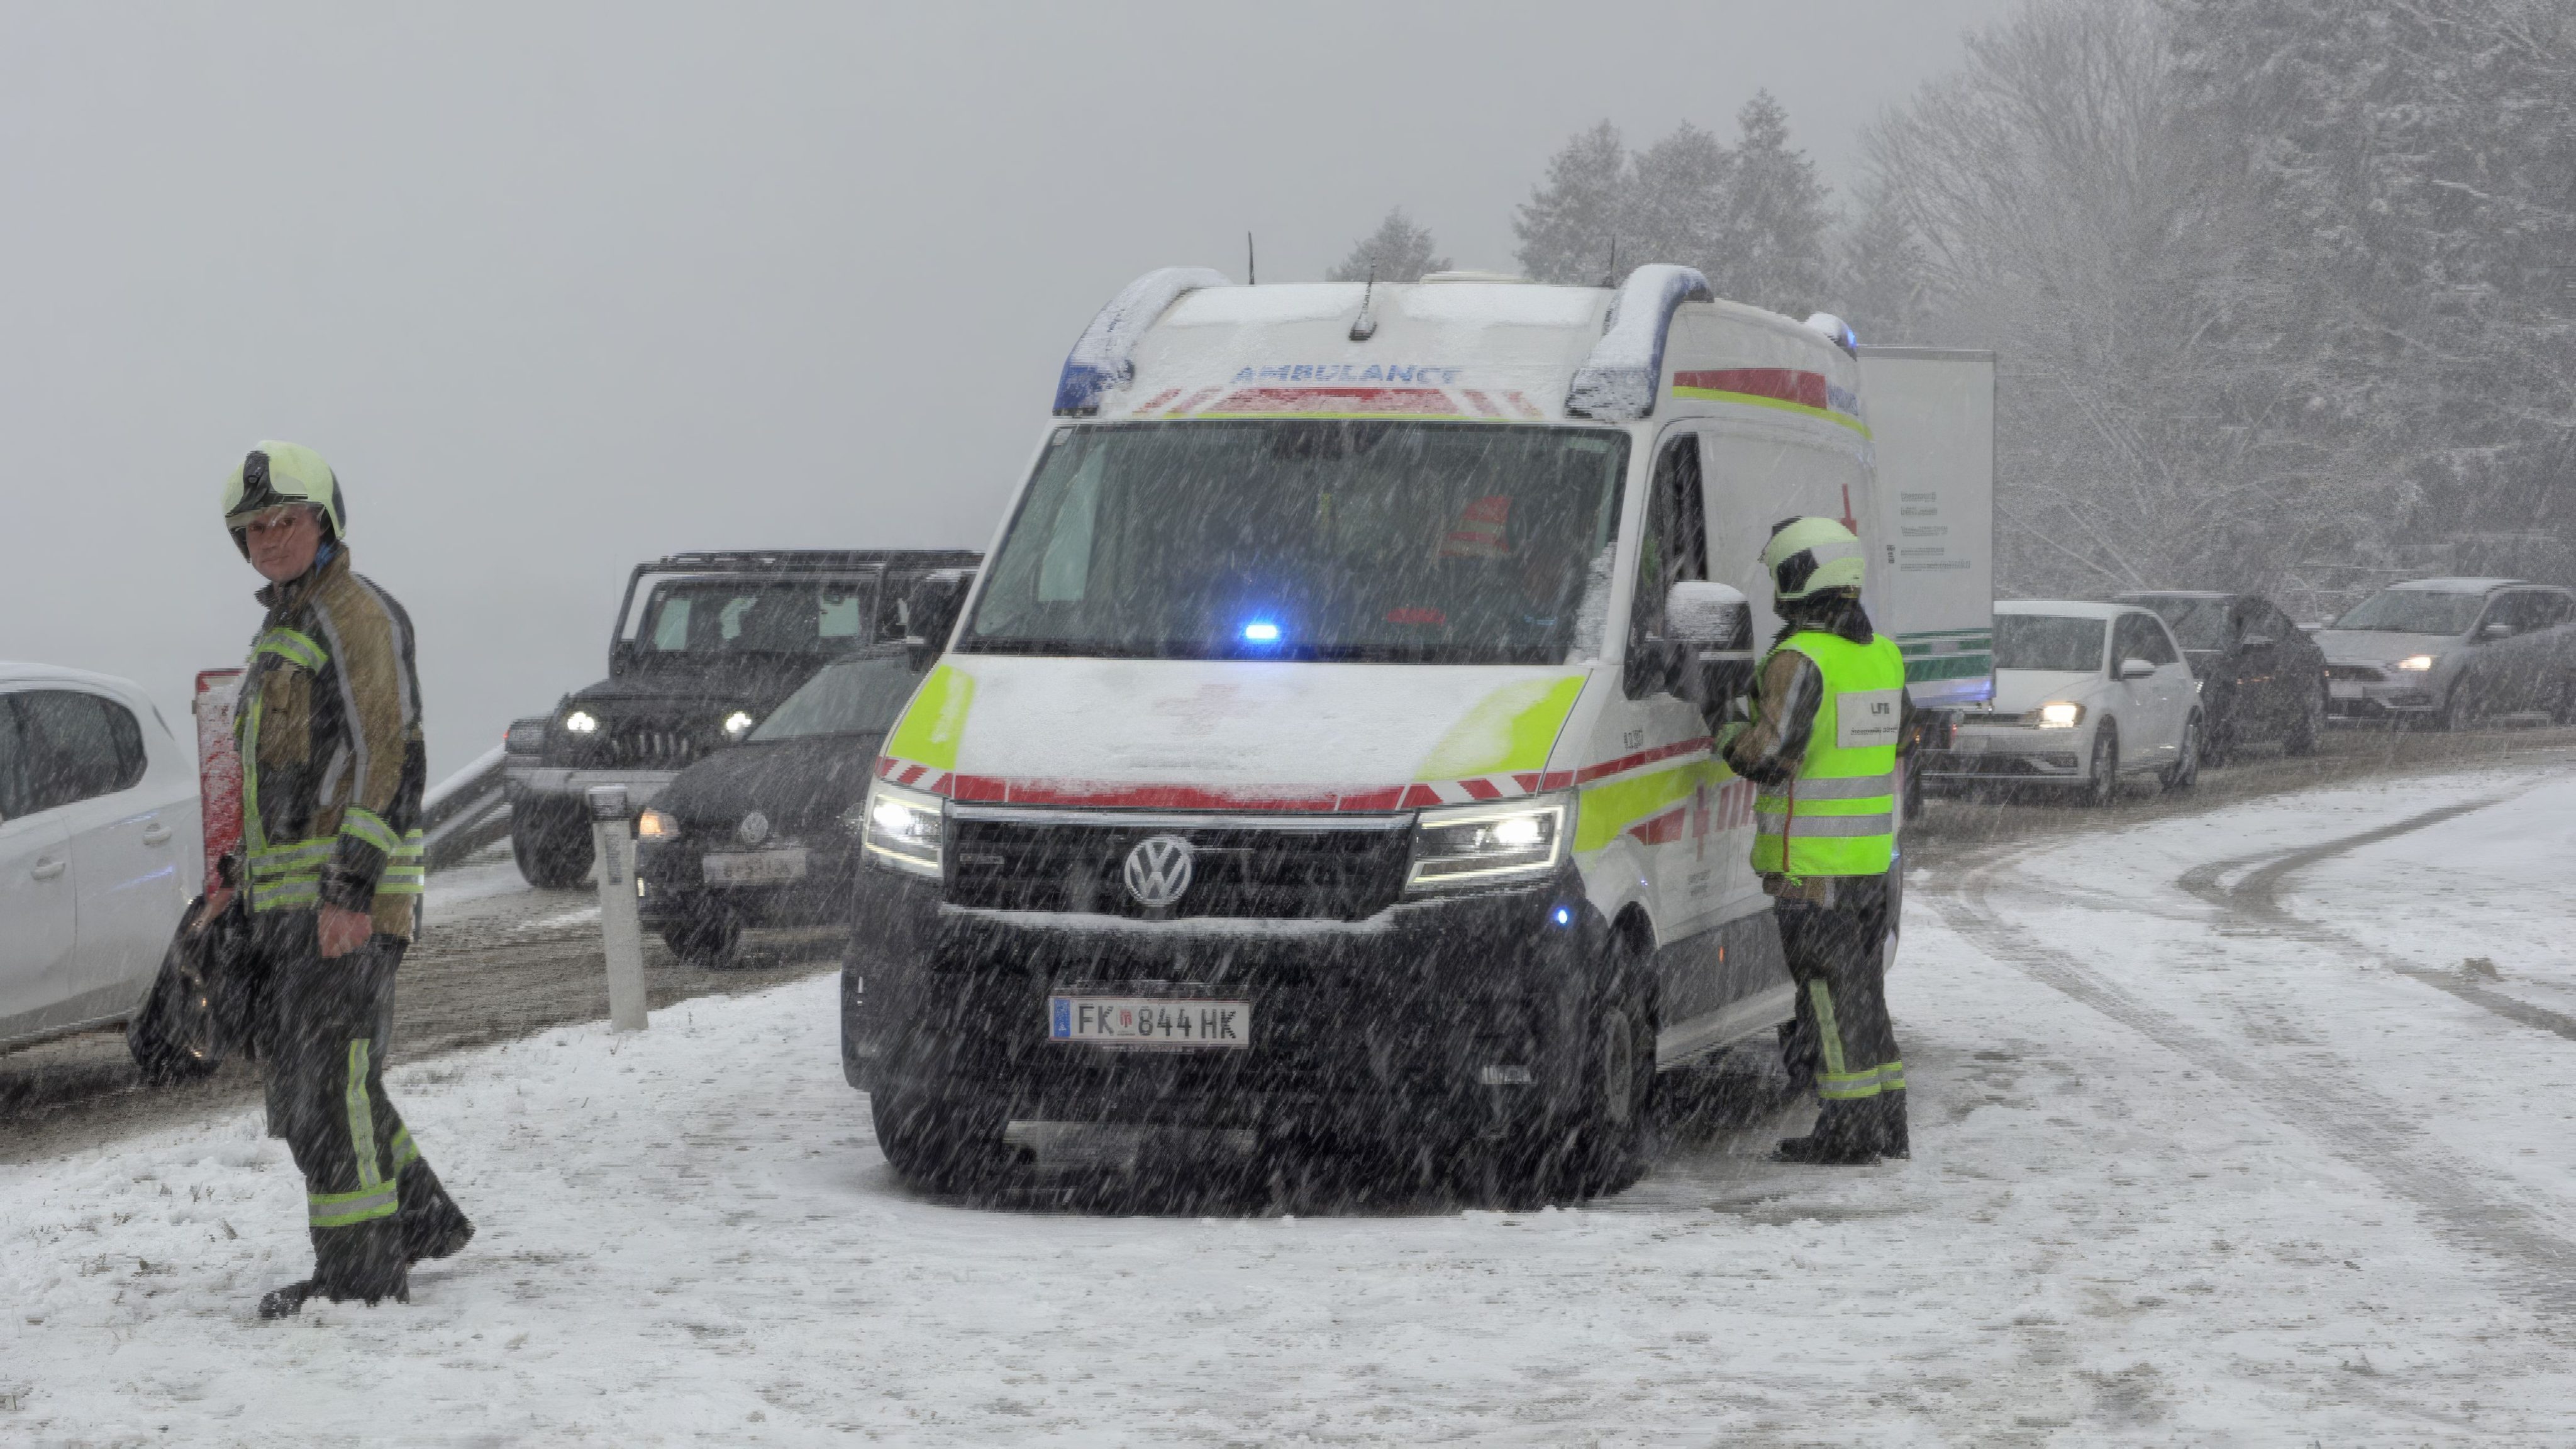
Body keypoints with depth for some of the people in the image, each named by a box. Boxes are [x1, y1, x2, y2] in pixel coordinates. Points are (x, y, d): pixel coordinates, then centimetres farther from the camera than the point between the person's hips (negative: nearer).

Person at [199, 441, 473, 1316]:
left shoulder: (358, 617, -10)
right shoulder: (283, 633, 21)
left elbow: (390, 758, -18)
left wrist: (351, 889, -24)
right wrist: (239, 878, 23)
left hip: (347, 896, -10)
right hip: (288, 897, 10)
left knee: (331, 1079, -10)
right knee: (303, 1074, 14)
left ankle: (361, 1269, -5)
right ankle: (421, 1219, 26)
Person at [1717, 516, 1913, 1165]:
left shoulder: (1799, 660, -17)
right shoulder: (1883, 654, 10)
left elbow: (1771, 755, -21)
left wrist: (1729, 738, -2)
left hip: (1811, 861, -8)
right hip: (1873, 853, 8)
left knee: (1830, 990, -3)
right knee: (1863, 986, 16)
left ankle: (1848, 1128, -2)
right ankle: (1886, 1123, 19)